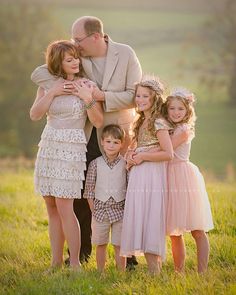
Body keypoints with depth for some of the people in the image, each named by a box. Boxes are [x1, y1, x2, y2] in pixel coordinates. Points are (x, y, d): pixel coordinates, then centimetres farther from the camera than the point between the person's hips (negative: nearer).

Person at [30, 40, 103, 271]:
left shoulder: (86, 86, -3)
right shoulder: (47, 84, 7)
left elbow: (98, 122, -5)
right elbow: (35, 115, 1)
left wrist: (88, 99, -18)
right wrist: (52, 93, -8)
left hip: (72, 148, -5)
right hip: (48, 146, 5)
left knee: (64, 207, -11)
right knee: (52, 207, 6)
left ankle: (75, 263, -5)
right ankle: (56, 262, 12)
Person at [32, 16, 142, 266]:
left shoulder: (125, 54, -8)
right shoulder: (76, 56, -2)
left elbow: (136, 95, -11)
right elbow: (40, 72, 2)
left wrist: (103, 96, -21)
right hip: (86, 134, 3)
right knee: (81, 196, 6)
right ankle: (81, 252, 19)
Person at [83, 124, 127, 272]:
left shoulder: (125, 164, -1)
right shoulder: (95, 164, 0)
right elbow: (89, 189, 2)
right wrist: (93, 209, -3)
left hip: (120, 211, -1)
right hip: (100, 209, 1)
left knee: (119, 246, 3)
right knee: (101, 245, 8)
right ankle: (100, 273, 17)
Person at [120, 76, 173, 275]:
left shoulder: (158, 123, -10)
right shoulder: (141, 122, 17)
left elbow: (168, 153, -18)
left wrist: (142, 156, -12)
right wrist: (131, 155, 4)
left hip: (152, 177, -9)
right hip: (138, 177, 9)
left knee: (150, 220, -11)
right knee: (140, 221, 6)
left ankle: (155, 270, -10)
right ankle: (153, 268, 8)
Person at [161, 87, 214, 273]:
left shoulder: (183, 130, -10)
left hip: (185, 178, -8)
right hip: (170, 180, 8)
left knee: (197, 230, -3)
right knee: (174, 233, 8)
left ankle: (202, 272, -2)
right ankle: (179, 271, 14)